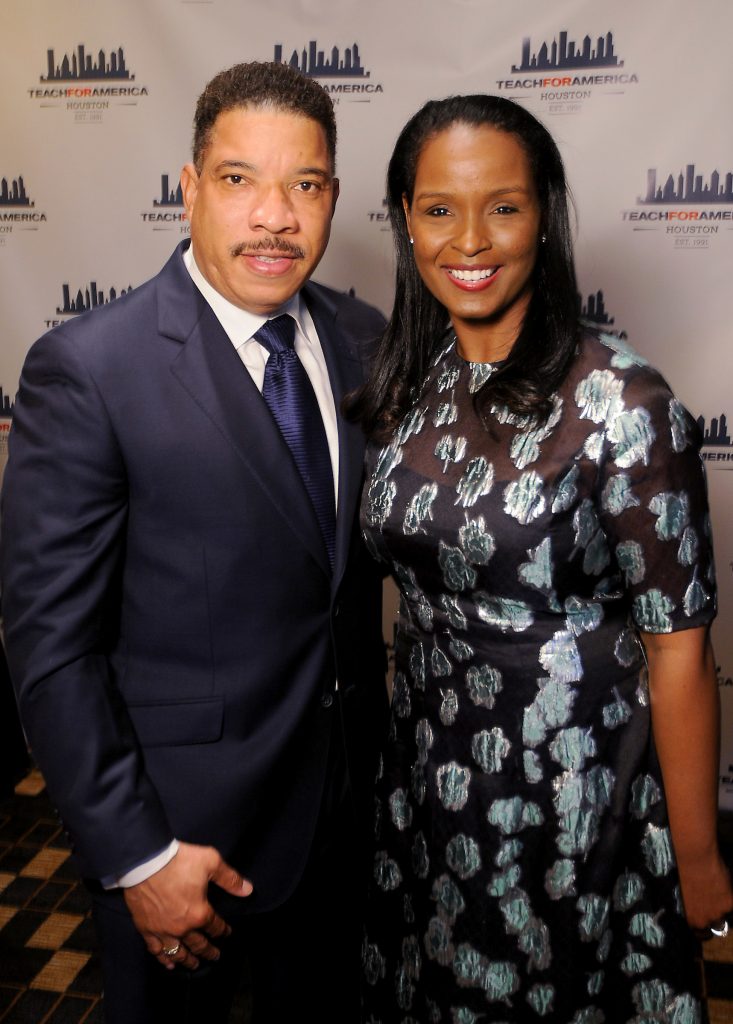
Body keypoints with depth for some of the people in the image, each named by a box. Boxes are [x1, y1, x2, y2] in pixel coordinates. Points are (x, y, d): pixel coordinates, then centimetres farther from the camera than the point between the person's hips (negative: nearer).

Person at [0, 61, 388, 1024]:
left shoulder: (361, 338, -2)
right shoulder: (85, 369, -20)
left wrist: (376, 740, 6)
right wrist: (136, 856, -15)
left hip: (345, 789, 5)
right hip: (182, 816, -4)